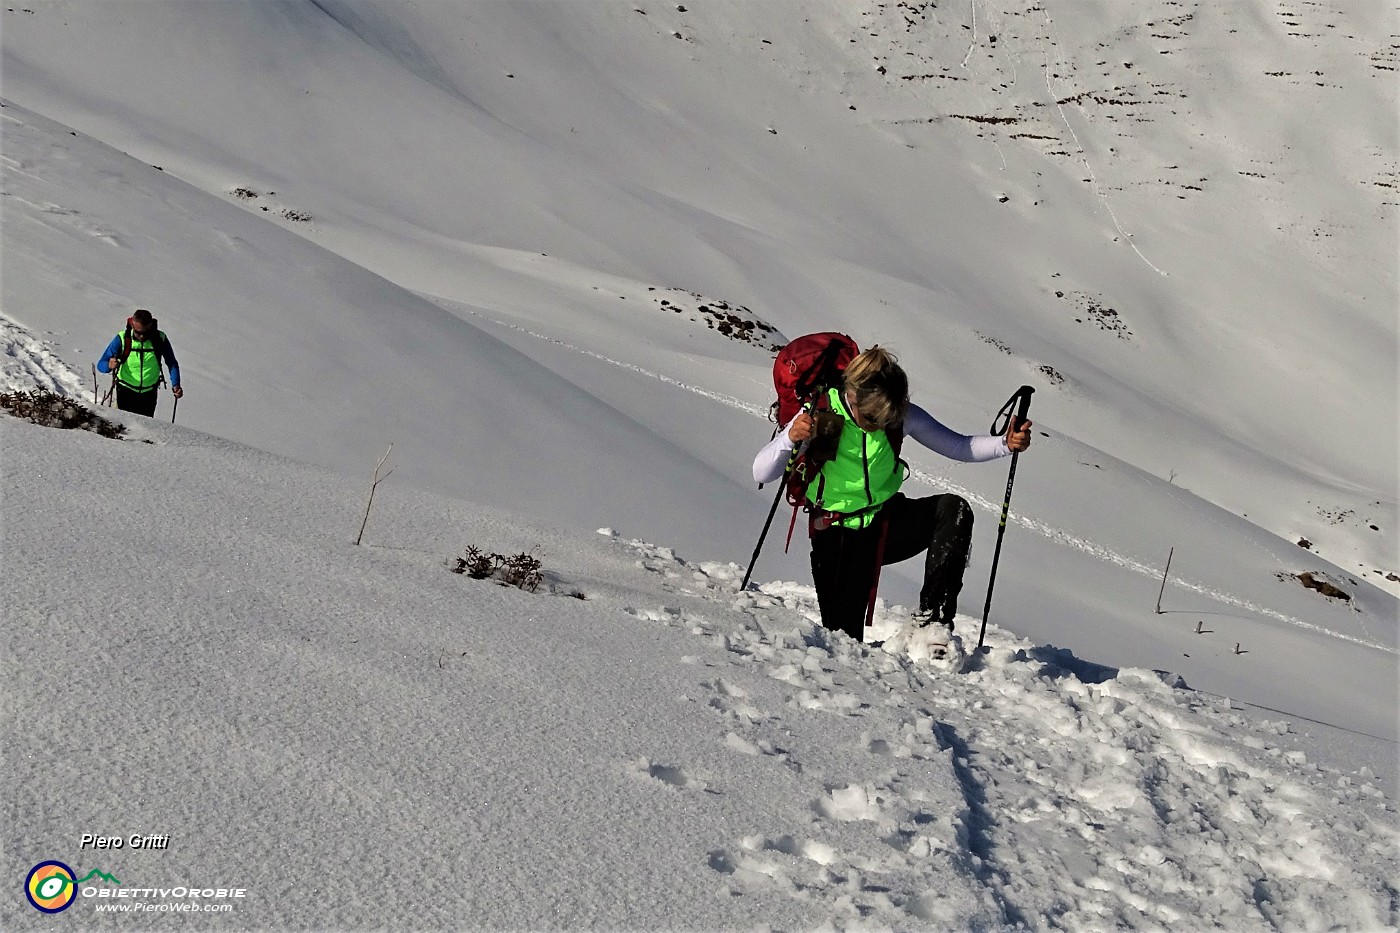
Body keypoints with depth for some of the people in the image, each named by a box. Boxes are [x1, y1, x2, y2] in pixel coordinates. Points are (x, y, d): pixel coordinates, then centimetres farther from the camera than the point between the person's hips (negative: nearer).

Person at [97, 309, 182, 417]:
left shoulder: (160, 339, -16)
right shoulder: (122, 339, -20)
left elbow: (172, 363, -3)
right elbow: (101, 364, -16)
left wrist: (176, 385, -18)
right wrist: (109, 366, -40)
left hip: (149, 393, 1)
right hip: (126, 391, -1)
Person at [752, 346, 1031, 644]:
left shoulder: (901, 415, -11)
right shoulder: (821, 416, -20)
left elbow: (959, 447, -5)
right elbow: (761, 474, -23)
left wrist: (1005, 443, -23)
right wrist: (790, 438, -42)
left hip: (889, 523, 3)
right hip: (840, 536, -3)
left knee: (954, 509, -26)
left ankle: (932, 618, -26)